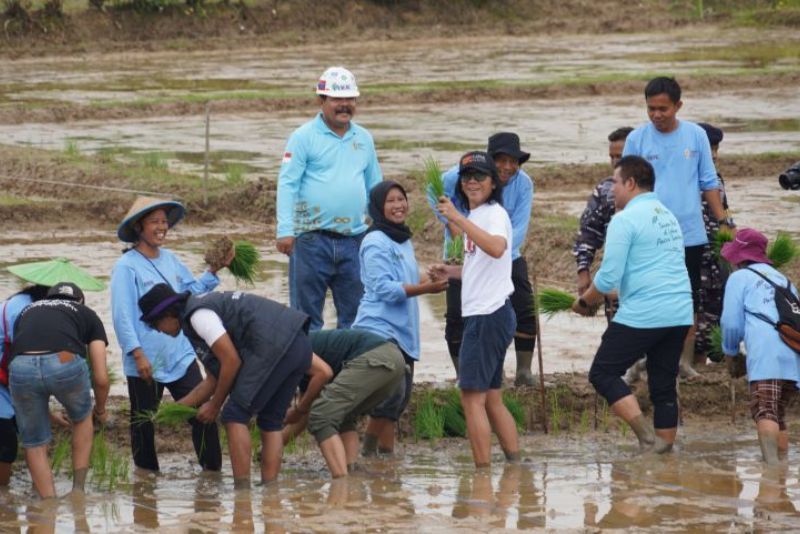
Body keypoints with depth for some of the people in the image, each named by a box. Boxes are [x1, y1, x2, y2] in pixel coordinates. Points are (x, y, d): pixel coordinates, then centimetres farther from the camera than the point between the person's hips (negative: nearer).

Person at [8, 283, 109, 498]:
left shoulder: (27, 312, 37)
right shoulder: (87, 314, 30)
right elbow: (101, 378, 24)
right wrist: (100, 411, 45)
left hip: (21, 366, 1)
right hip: (64, 362, -1)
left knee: (34, 444, 20)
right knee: (82, 418, 31)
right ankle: (78, 490, 28)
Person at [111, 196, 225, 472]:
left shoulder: (171, 260, 10)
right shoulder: (126, 267, -10)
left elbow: (193, 292, 20)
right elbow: (122, 316, -14)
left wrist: (213, 270, 5)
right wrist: (138, 354, -20)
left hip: (181, 357, 5)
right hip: (146, 363, -5)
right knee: (143, 424, 7)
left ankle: (212, 471, 5)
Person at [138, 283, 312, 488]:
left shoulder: (198, 314, -4)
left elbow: (231, 361, -9)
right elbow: (214, 379, 30)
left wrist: (215, 406, 3)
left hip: (274, 346, -10)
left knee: (235, 415, -3)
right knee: (270, 421, 15)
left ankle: (242, 489, -7)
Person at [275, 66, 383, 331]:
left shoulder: (364, 139, 14)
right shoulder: (304, 137, -2)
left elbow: (375, 187, 21)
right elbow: (287, 184, -7)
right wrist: (285, 230, -17)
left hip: (354, 240, 5)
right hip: (312, 239, -5)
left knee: (355, 315, 7)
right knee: (307, 316, 0)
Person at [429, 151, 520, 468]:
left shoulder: (494, 213, -10)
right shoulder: (474, 218, 19)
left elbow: (496, 248, -33)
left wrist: (459, 219, -38)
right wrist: (452, 272, 17)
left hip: (490, 314, -10)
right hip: (480, 314, 10)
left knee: (472, 395, -11)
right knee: (491, 398, 12)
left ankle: (483, 470, -11)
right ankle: (515, 462, 15)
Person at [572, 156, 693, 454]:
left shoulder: (625, 220, -9)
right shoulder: (668, 216, 19)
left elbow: (608, 277, -14)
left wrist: (584, 302, 4)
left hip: (642, 315, -8)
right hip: (680, 314, 8)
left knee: (603, 373, 1)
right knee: (663, 385, 12)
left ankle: (646, 436, -12)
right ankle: (665, 448, 8)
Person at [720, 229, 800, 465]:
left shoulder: (739, 277, 13)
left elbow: (732, 322, 7)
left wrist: (730, 352, 26)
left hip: (767, 356, -6)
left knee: (764, 412, -16)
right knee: (778, 414, 18)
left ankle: (772, 461, -34)